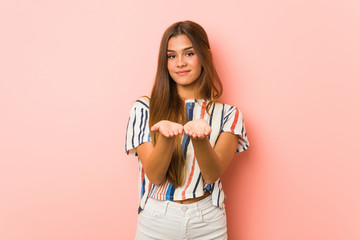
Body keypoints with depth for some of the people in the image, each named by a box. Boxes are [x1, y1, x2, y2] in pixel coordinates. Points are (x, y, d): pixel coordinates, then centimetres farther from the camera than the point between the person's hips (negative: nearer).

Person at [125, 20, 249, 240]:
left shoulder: (228, 115, -1)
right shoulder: (144, 109, -3)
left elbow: (212, 174, -11)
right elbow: (154, 175, -10)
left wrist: (200, 137, -30)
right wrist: (166, 136, -28)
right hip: (156, 220, 0)